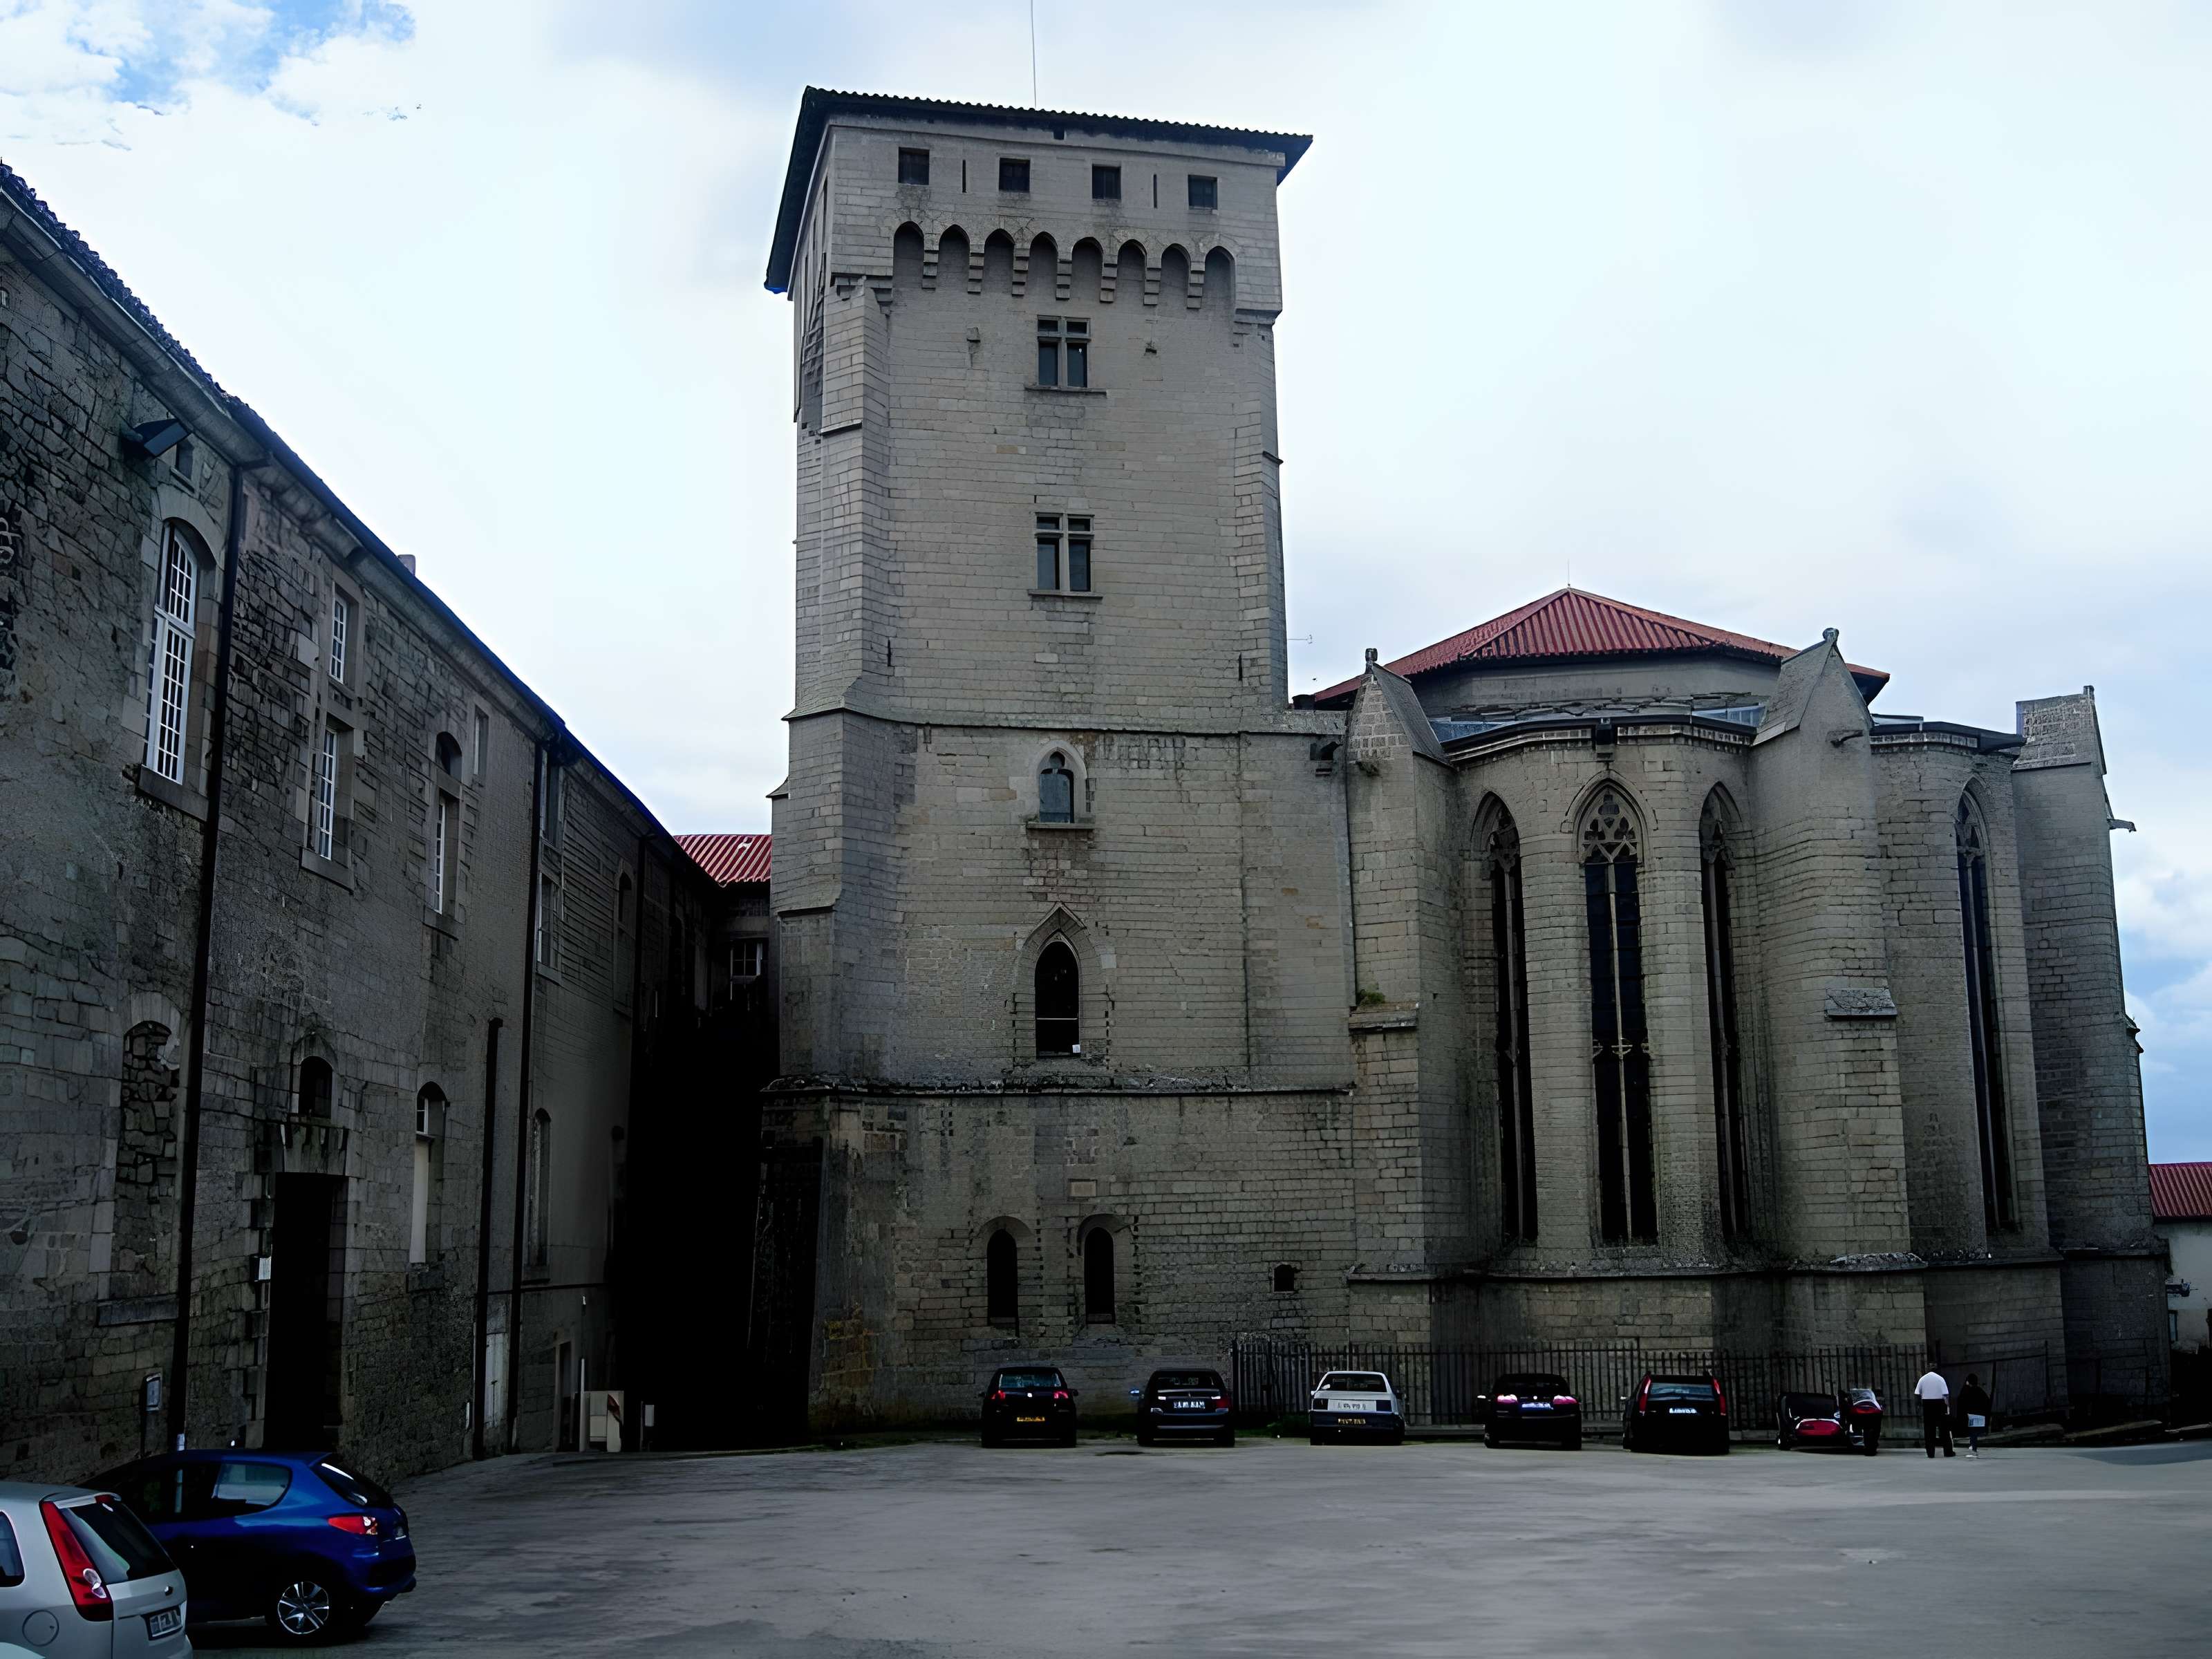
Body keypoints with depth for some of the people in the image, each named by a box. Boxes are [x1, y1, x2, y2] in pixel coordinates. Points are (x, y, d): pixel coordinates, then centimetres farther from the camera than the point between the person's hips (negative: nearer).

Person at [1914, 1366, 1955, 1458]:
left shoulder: (1922, 1379, 4)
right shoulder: (1940, 1379, -3)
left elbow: (1917, 1394, 2)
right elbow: (1946, 1394, -9)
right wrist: (1948, 1406, -5)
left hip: (1926, 1403, 2)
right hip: (1939, 1404, -2)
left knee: (1929, 1430, 5)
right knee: (1944, 1429, 5)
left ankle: (1930, 1453, 4)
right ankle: (1948, 1452, 5)